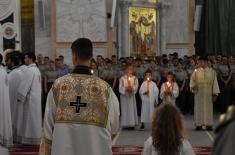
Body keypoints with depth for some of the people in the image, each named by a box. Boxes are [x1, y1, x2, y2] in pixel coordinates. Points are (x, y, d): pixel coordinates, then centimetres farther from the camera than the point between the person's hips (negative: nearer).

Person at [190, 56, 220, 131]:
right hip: (198, 93, 0)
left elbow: (214, 82, 4)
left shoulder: (212, 71, 4)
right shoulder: (196, 71, 5)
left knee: (208, 109, 1)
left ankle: (208, 125, 5)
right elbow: (192, 80, 4)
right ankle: (199, 124, 4)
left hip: (208, 94, 0)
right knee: (199, 108, 0)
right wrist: (193, 86, -19)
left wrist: (215, 93, -2)